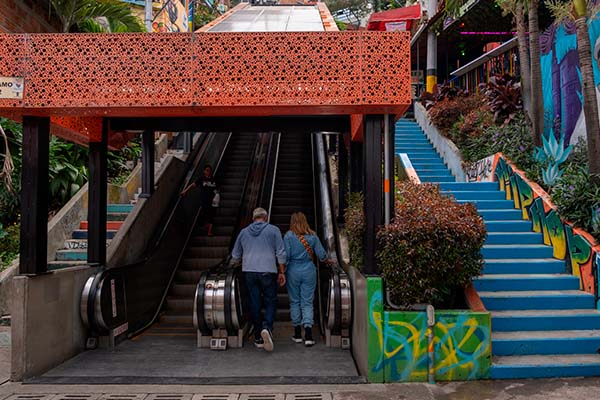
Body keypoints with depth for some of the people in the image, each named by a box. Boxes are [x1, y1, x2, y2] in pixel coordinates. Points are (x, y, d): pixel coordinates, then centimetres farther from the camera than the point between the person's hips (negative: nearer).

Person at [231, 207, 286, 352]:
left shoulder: (244, 232, 11)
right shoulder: (273, 230, 2)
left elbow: (235, 257, 17)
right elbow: (281, 253, -3)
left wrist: (239, 263, 37)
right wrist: (282, 272, 3)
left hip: (249, 271, 3)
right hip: (268, 271, -3)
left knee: (255, 303, 7)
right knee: (271, 302, 7)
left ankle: (258, 338, 12)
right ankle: (267, 327, -18)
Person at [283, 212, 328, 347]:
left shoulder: (289, 235, -5)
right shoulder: (312, 236, 1)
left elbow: (286, 255, -9)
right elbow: (322, 254, 4)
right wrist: (327, 261, 25)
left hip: (293, 271, -1)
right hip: (309, 271, 1)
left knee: (294, 302, 12)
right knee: (307, 302, 4)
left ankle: (297, 334, 19)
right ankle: (308, 336, -8)